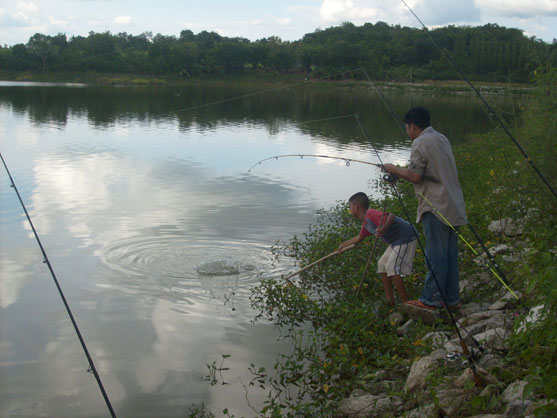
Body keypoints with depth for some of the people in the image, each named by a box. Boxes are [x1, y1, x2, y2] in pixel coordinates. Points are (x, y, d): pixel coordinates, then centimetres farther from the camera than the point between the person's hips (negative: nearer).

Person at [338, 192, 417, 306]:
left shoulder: (371, 214, -20)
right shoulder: (365, 222, 12)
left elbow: (391, 216, -36)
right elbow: (359, 237, 30)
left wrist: (384, 228, -55)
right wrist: (344, 244, 38)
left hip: (406, 237, -11)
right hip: (396, 241, 11)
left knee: (392, 267, -16)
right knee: (382, 264, 16)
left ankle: (406, 304, -12)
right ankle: (390, 300, 18)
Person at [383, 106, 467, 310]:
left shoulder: (420, 143, -10)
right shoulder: (442, 139, 17)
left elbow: (416, 176, -16)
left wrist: (395, 169, 1)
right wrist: (403, 170, 19)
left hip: (436, 207, -9)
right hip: (453, 205, 9)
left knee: (435, 255, -3)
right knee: (450, 254, 12)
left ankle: (431, 299, 3)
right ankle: (451, 298, 18)